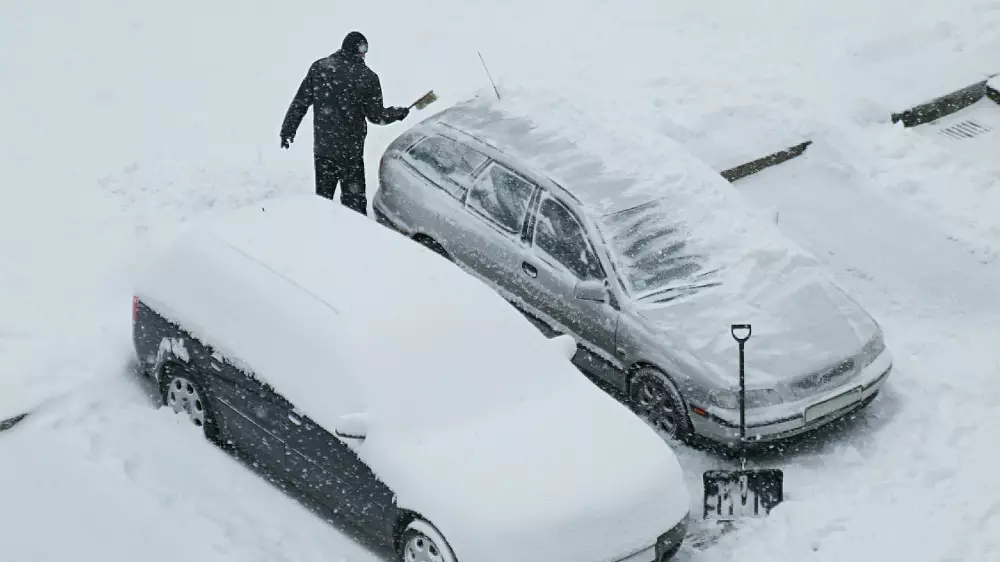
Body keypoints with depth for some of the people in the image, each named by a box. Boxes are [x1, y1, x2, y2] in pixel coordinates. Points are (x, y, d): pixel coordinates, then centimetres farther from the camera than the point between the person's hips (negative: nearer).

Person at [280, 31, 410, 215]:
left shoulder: (319, 68, -2)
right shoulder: (368, 77, -10)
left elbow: (300, 103, 0)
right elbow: (376, 116, -5)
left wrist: (288, 129, 10)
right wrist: (397, 113, 14)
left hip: (321, 147, 3)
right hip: (351, 150, -3)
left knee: (323, 196, 16)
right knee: (354, 199, 8)